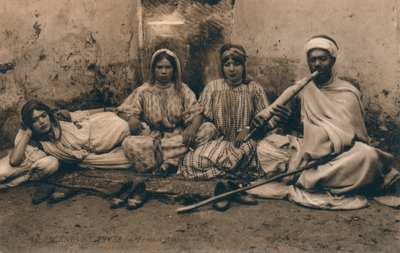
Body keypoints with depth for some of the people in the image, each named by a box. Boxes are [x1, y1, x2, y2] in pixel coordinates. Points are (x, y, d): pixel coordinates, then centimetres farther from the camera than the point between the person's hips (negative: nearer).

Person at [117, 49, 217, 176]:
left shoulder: (182, 89, 7)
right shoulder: (144, 91, 6)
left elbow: (197, 114, -3)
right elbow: (123, 111, 2)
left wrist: (192, 128, -27)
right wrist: (131, 117, -24)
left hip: (178, 136, 2)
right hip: (152, 137, -1)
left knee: (209, 128, -25)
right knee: (128, 143, -32)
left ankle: (167, 162, -29)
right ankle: (175, 160, -28)